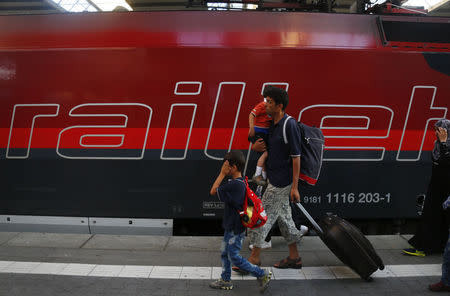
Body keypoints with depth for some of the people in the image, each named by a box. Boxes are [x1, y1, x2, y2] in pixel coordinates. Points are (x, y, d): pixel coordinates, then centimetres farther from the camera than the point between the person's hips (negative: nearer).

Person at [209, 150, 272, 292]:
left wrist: (222, 173, -16)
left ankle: (262, 274, 10)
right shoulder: (242, 182, 4)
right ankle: (225, 280, 34)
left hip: (235, 229, -10)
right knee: (224, 252, 20)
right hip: (231, 227, 10)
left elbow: (213, 191, -18)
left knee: (234, 257, 1)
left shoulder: (233, 184, -28)